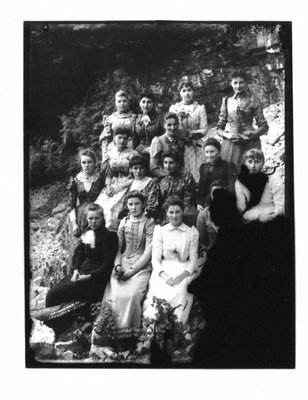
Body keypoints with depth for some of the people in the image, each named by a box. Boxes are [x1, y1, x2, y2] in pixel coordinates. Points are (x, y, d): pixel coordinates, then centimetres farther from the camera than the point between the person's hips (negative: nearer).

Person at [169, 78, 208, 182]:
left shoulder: (200, 108, 6)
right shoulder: (173, 108, 10)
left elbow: (204, 130, -1)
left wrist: (191, 133, -16)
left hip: (194, 147, -1)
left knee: (195, 173, -4)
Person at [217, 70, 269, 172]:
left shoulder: (253, 100, 5)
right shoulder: (226, 101, 11)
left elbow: (264, 127, 3)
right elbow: (219, 128, 14)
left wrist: (248, 136, -10)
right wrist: (227, 135, -7)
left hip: (249, 144, -2)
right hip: (230, 144, 2)